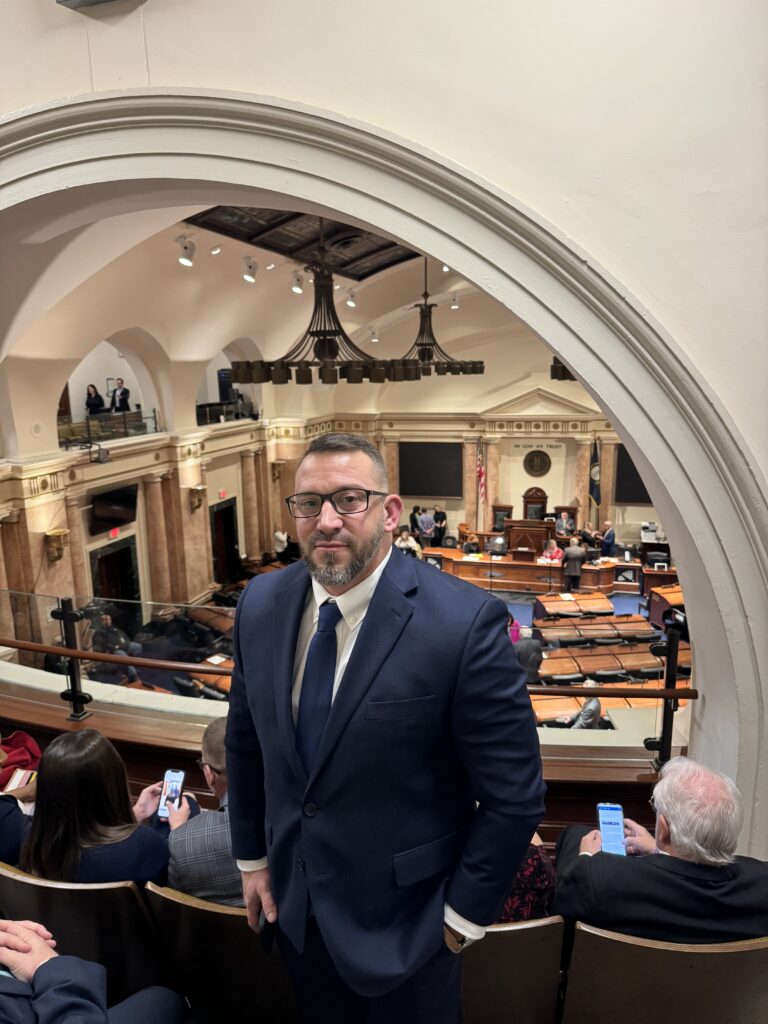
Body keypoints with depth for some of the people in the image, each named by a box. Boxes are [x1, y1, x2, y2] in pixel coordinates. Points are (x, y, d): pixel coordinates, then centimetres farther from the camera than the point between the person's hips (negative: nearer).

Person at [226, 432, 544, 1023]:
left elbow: (515, 795, -18)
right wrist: (252, 856, 10)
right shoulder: (261, 604, -9)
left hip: (404, 926, -4)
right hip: (293, 905, 5)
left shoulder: (465, 621, -26)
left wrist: (465, 912, -10)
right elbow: (245, 739, 5)